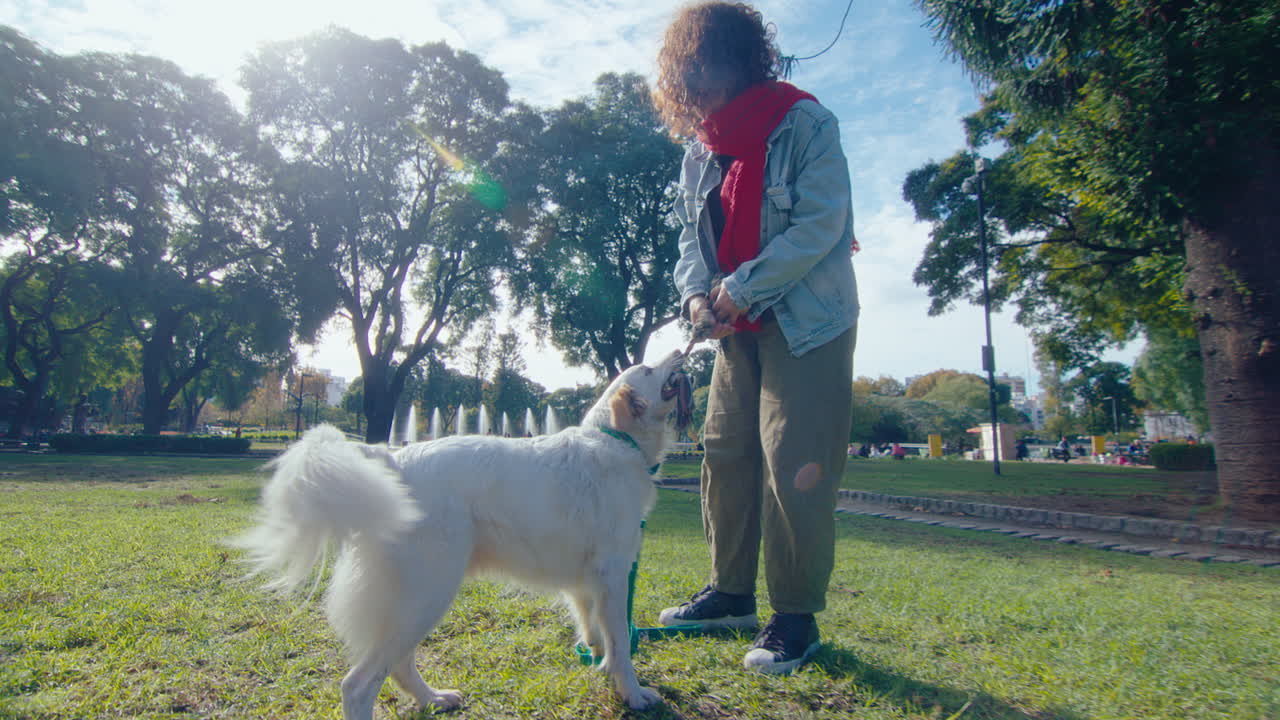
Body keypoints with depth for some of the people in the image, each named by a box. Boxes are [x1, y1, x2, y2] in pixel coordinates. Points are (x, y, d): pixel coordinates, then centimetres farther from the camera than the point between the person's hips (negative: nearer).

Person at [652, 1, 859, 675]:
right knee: (725, 451, 8)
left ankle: (795, 617, 6)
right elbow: (693, 235, 10)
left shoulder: (803, 124, -11)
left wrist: (741, 289, -20)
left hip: (807, 320, -7)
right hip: (739, 326, 7)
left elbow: (820, 224, -19)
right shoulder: (700, 150, 9)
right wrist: (696, 295, -11)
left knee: (793, 465, -8)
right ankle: (732, 592, 23)